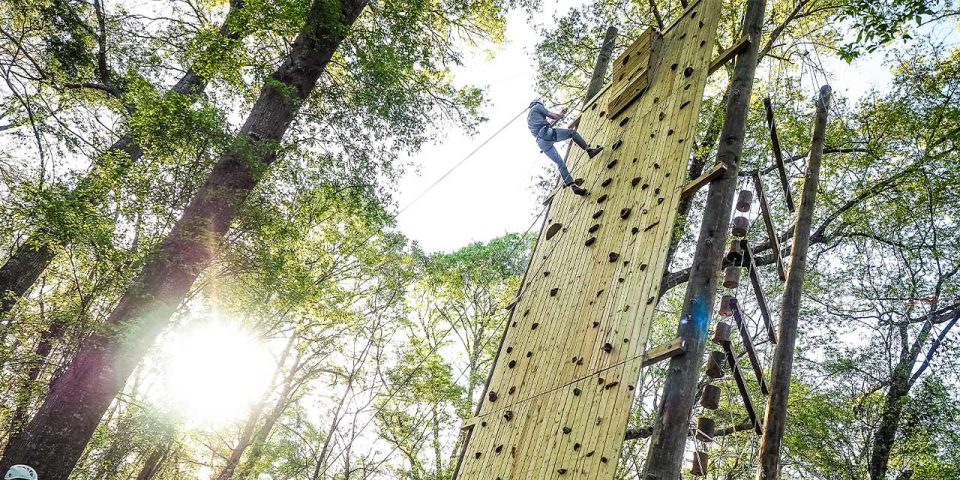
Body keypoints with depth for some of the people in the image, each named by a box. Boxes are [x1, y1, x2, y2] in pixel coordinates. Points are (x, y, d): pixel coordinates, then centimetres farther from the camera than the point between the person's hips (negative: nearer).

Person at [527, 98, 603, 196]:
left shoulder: (529, 118, 36)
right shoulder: (537, 106, 14)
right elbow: (553, 116, 11)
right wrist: (561, 115, 32)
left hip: (541, 142, 7)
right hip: (546, 133, -7)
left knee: (560, 163, 3)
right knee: (572, 132, 9)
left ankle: (573, 186, -5)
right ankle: (589, 150, -3)